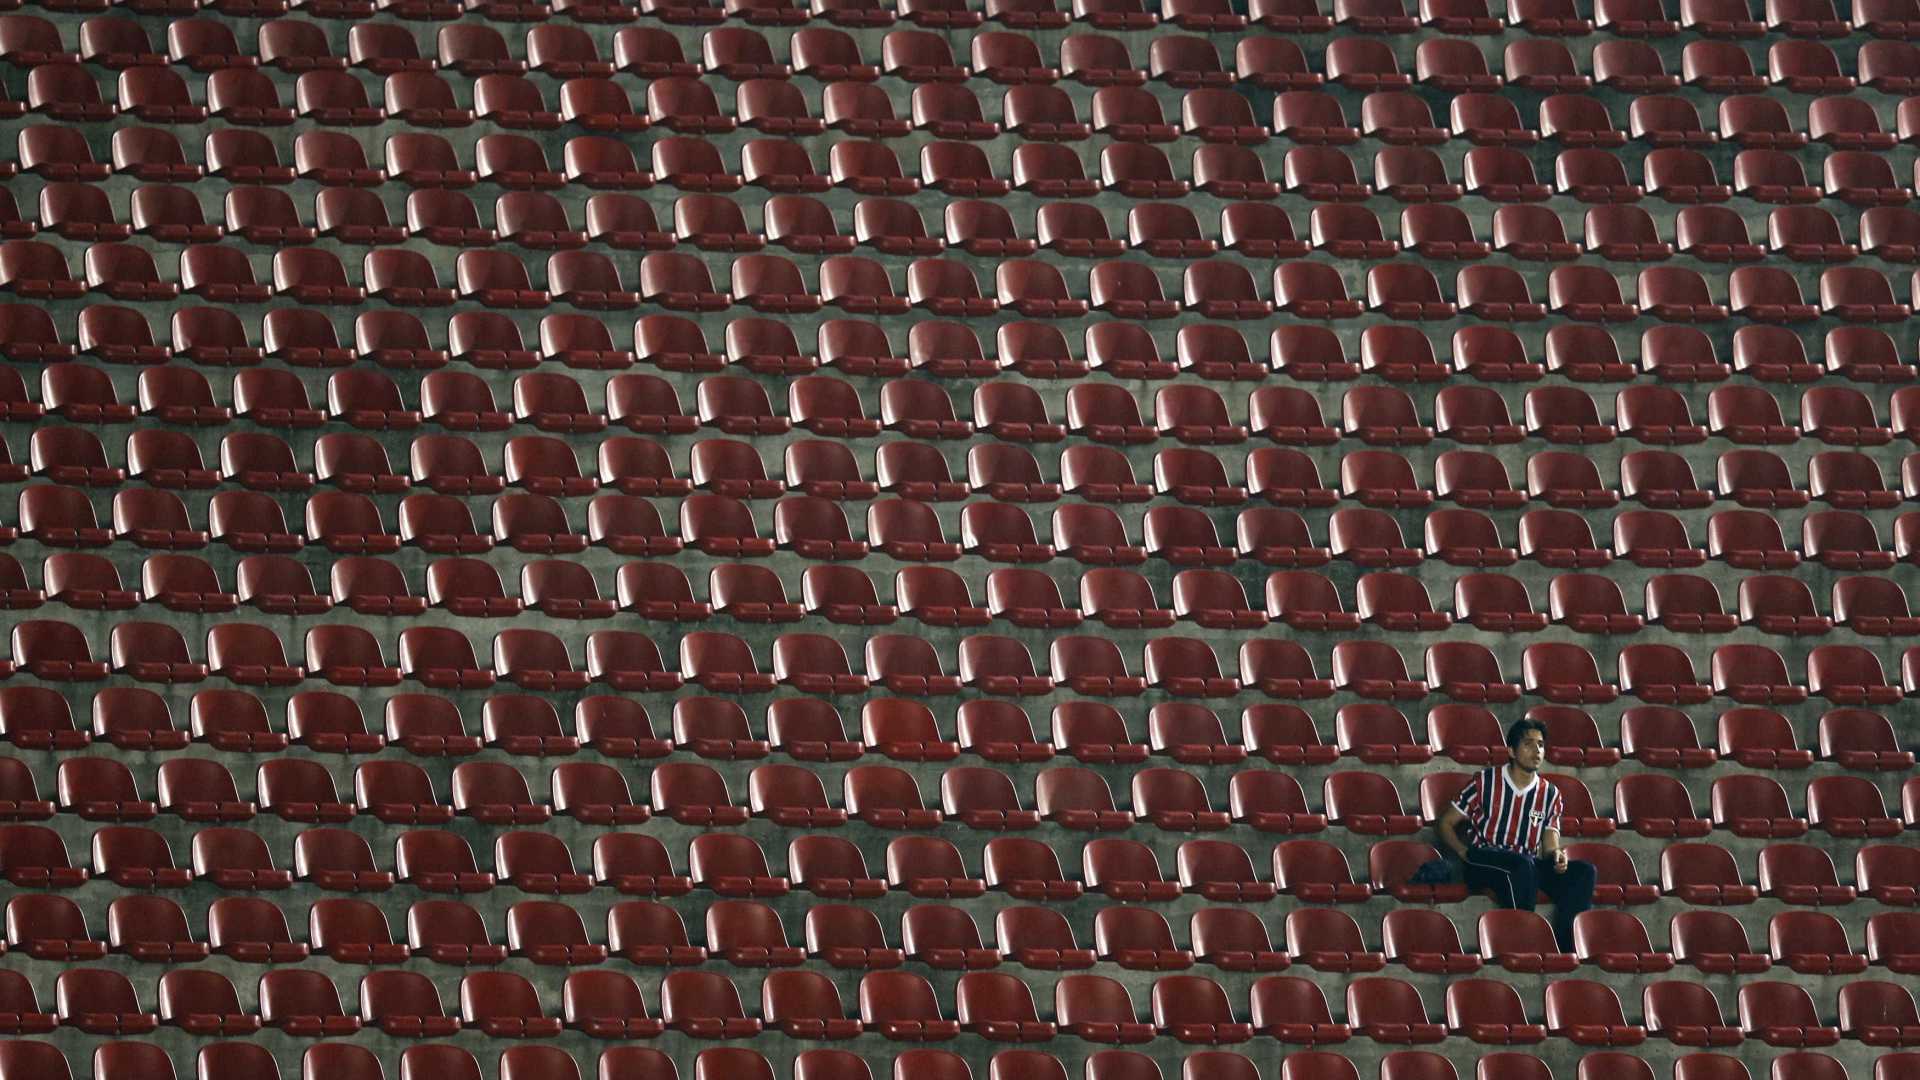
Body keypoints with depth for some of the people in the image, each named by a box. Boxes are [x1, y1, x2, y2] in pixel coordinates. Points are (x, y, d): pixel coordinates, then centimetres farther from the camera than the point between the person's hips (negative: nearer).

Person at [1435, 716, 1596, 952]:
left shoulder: (1550, 795, 12)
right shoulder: (1485, 782, 2)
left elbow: (1549, 847, 8)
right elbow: (1446, 823, 7)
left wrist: (1556, 855, -18)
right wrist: (1465, 854, -10)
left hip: (1528, 866, 4)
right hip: (1483, 862, -4)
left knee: (1583, 871, -21)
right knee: (1522, 864, -39)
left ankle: (1565, 949, -30)